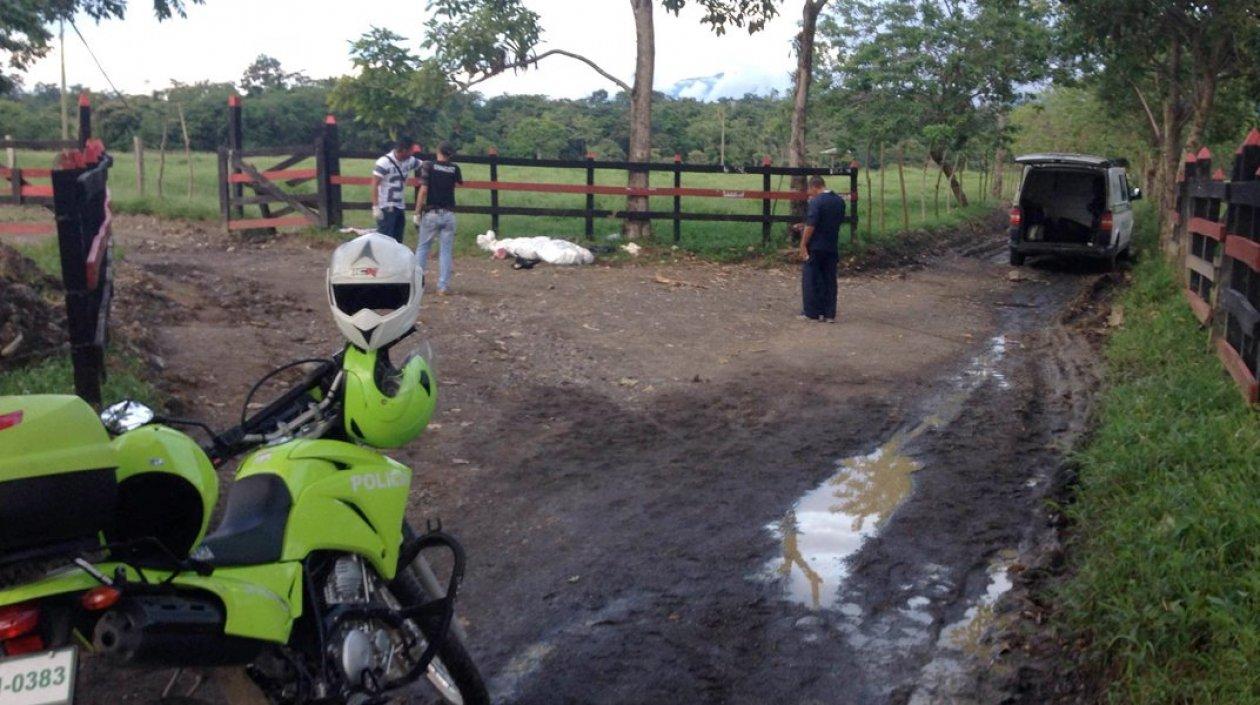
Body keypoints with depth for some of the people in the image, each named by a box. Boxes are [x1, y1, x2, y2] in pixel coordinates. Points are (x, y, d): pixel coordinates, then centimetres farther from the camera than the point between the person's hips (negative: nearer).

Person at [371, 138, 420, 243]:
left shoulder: (409, 161, 5)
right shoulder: (384, 162, -14)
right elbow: (374, 185, -15)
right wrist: (375, 207, -20)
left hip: (400, 207, 7)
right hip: (386, 208, -7)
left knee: (398, 240, 12)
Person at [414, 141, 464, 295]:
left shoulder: (428, 166, -4)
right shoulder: (454, 168, 5)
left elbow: (423, 190, -10)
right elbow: (460, 182, 27)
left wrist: (417, 213, -6)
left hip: (431, 213, -1)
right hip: (448, 214, 2)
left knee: (423, 247, 10)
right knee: (446, 250, 4)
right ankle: (443, 286, 1)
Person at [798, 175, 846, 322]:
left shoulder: (816, 202, -16)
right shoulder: (840, 201, 6)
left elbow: (810, 226, -19)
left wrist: (803, 245, -13)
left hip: (816, 247, -6)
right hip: (832, 247, 6)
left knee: (811, 280, 3)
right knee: (829, 280, 10)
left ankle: (812, 312, 5)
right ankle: (829, 314, 10)